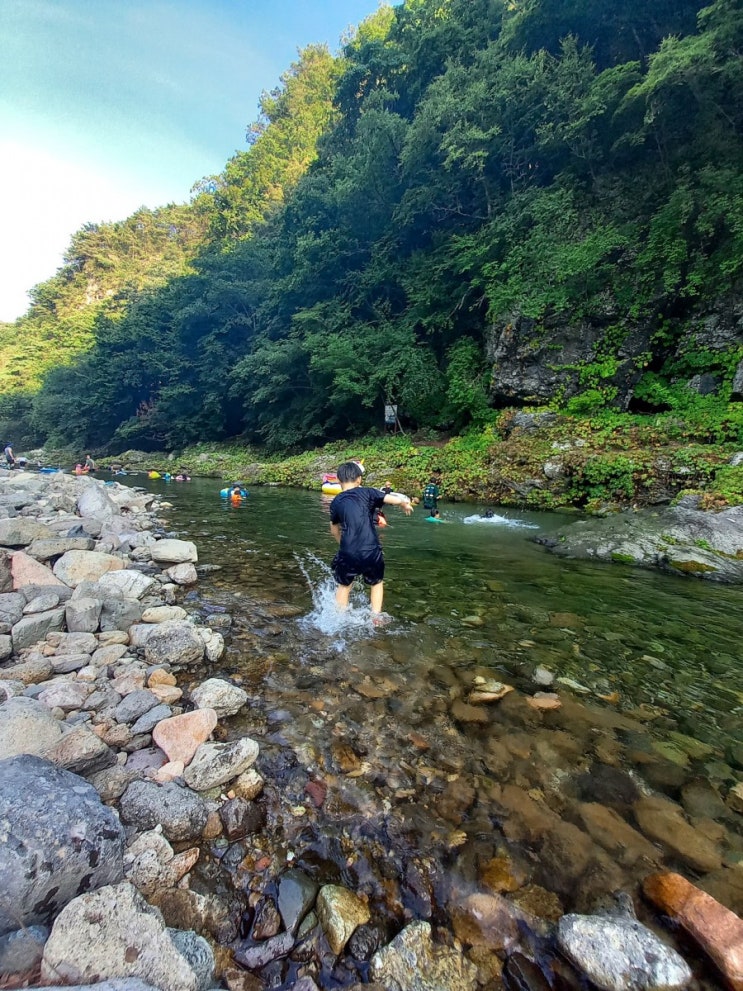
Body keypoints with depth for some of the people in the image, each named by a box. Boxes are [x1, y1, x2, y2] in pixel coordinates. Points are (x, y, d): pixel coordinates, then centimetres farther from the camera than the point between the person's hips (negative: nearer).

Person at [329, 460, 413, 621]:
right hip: (371, 551, -1)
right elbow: (397, 500, -5)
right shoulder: (367, 493, 1)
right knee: (377, 583, 25)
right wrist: (406, 504, 17)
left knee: (343, 586, 24)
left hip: (348, 553, 1)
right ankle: (376, 617, 21)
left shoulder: (336, 502, 9)